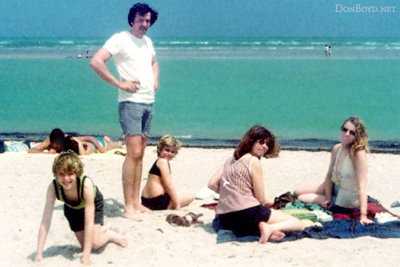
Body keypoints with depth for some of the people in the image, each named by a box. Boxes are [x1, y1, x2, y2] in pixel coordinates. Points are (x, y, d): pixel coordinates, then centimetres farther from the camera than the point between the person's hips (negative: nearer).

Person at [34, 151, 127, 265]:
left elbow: (89, 222, -39)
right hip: (72, 209, 3)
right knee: (85, 244, 3)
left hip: (94, 204, -3)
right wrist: (39, 253, -37)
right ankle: (101, 230, 33)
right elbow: (45, 221, -32)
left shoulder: (86, 184, -43)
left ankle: (110, 234, 18)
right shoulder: (53, 187, -36)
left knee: (95, 244, -14)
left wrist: (86, 255, -40)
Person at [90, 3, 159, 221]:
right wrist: (119, 83, -18)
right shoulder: (120, 39, -8)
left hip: (148, 102, 8)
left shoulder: (147, 41, 15)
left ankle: (136, 202, 18)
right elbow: (96, 62, -18)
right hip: (131, 102, -8)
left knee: (140, 153, 10)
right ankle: (128, 207, -9)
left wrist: (155, 80, 17)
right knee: (134, 153, -13)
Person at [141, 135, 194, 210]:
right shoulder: (163, 161, -12)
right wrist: (177, 205, -13)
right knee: (191, 197, 3)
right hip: (158, 202, -10)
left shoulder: (158, 161, 18)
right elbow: (169, 185, -16)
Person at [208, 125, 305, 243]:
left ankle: (259, 230, 1)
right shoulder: (254, 161, -5)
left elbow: (212, 184, 12)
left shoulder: (231, 159, 16)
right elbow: (261, 199, -4)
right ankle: (270, 228, -26)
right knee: (299, 224, 0)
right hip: (247, 213, -7)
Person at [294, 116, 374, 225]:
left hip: (346, 203, -7)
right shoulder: (337, 149, -8)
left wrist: (363, 216, -36)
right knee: (298, 192, 11)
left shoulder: (359, 153, -30)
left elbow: (362, 186, -33)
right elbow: (329, 176, -1)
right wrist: (328, 198, -10)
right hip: (335, 189, 7)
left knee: (301, 198, 1)